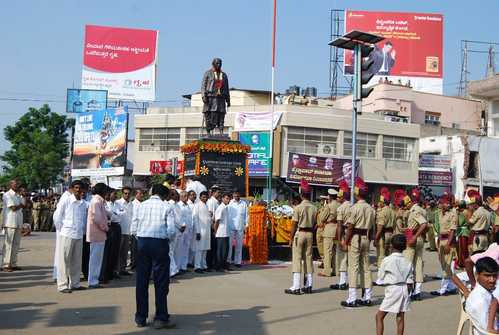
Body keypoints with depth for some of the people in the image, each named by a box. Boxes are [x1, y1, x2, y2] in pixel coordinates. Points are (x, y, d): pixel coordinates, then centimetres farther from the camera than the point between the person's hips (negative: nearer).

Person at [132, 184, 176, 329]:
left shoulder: (141, 205, 8)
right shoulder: (167, 207, -1)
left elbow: (134, 228, 5)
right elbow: (171, 230, -8)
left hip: (142, 242, 4)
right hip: (160, 243, -3)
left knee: (141, 280, 10)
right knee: (161, 282, 4)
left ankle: (140, 318, 17)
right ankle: (161, 318, 7)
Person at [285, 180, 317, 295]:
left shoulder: (298, 207, -12)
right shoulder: (314, 208, 3)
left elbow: (294, 224, -11)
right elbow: (314, 223, 7)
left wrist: (291, 238, -5)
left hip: (299, 233, -5)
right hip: (310, 233, 5)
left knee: (297, 259, -2)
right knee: (308, 258, 11)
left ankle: (296, 287, -4)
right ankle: (308, 286, 14)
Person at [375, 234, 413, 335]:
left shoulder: (386, 260, -10)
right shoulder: (407, 262, 1)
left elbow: (380, 277, -3)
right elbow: (410, 283, 2)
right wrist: (406, 293, 14)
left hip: (392, 290, -5)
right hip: (404, 290, 5)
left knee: (379, 316, 4)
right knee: (400, 317, 11)